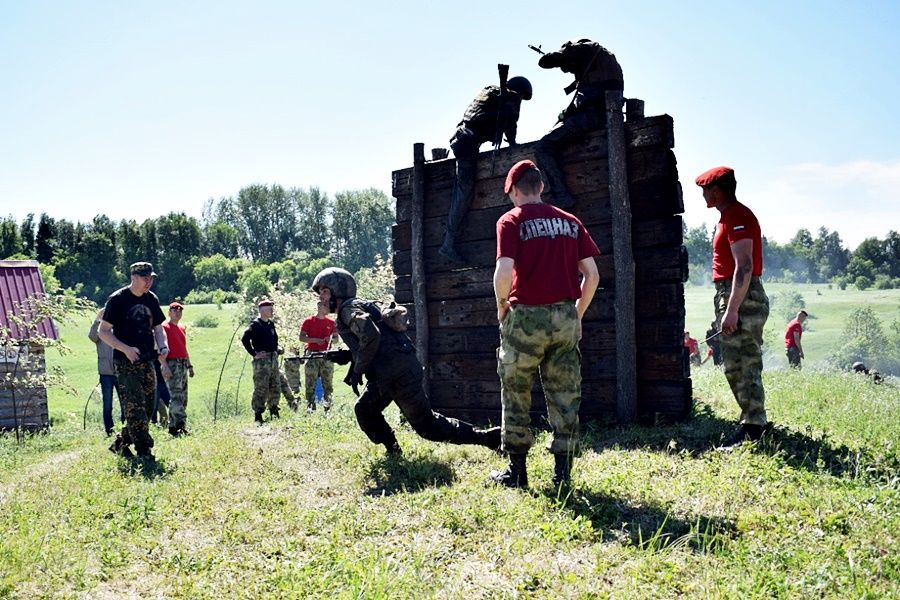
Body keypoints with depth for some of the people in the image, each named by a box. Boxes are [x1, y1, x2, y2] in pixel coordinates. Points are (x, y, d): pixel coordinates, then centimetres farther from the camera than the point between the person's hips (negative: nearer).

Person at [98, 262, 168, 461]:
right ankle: (144, 450, -9)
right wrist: (125, 349, -19)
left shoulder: (152, 299, 9)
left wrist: (163, 346, -1)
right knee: (135, 407, -12)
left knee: (147, 408, 9)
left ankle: (121, 443, 23)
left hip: (147, 361, 7)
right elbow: (103, 331, -7)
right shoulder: (117, 299, -8)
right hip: (125, 362, -7)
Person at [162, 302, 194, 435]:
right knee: (176, 395, -15)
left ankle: (172, 426, 16)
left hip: (183, 364, 9)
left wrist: (189, 365, 22)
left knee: (182, 397, 10)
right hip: (172, 364, -9)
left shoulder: (182, 328, 19)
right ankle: (181, 424, -21)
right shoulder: (165, 327, -6)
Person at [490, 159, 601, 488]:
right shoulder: (569, 221, 11)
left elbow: (504, 272, -16)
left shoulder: (511, 220, -3)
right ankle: (562, 472, 11)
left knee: (516, 394, 10)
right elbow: (592, 275, 7)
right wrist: (577, 314, 16)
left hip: (526, 315, -3)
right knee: (564, 396, 9)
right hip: (565, 316, 4)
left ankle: (516, 470, 15)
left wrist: (502, 306, 1)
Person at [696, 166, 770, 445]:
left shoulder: (737, 216, -13)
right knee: (736, 366, 14)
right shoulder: (730, 216, 19)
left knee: (742, 366, -8)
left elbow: (744, 267, -21)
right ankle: (753, 423, 20)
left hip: (741, 297, -11)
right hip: (734, 297, 11)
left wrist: (731, 310, -25)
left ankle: (752, 428, -4)